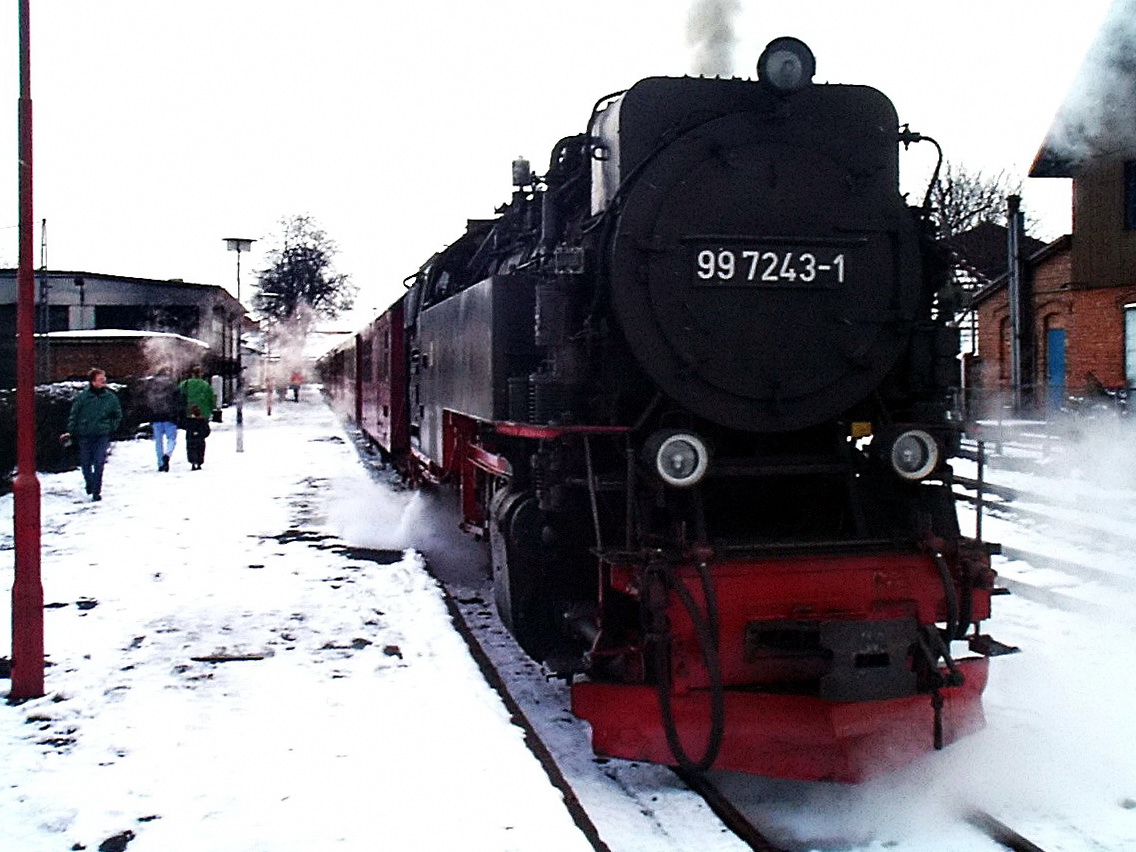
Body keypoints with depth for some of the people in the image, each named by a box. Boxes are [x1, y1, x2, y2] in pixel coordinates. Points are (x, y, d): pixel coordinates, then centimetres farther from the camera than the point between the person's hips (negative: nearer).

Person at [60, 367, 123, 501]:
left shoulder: (110, 397, -1)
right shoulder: (83, 397, -6)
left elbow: (118, 415, 14)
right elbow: (74, 414, 2)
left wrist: (110, 427, 4)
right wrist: (70, 432, 0)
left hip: (102, 435, 0)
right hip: (84, 435, 0)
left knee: (99, 463, -8)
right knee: (85, 463, 8)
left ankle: (96, 491, -2)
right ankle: (89, 483, 34)